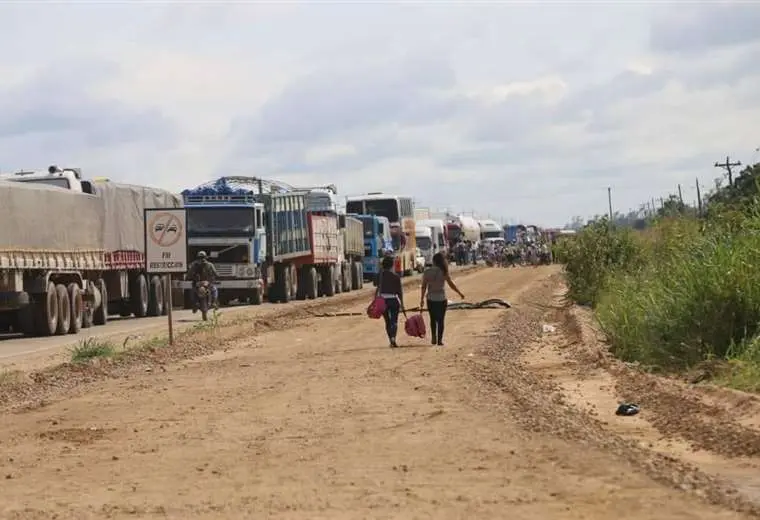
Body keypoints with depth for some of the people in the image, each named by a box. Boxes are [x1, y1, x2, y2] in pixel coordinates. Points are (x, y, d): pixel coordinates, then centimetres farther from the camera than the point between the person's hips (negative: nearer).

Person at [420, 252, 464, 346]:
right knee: (441, 320, 7)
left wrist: (422, 299, 4)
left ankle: (434, 337, 9)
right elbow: (451, 284, -6)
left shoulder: (427, 272, -3)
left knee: (433, 319, 17)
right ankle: (439, 340, 5)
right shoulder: (443, 272, -7)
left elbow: (424, 287, -3)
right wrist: (460, 293, 7)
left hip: (431, 299, 1)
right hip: (441, 299, -1)